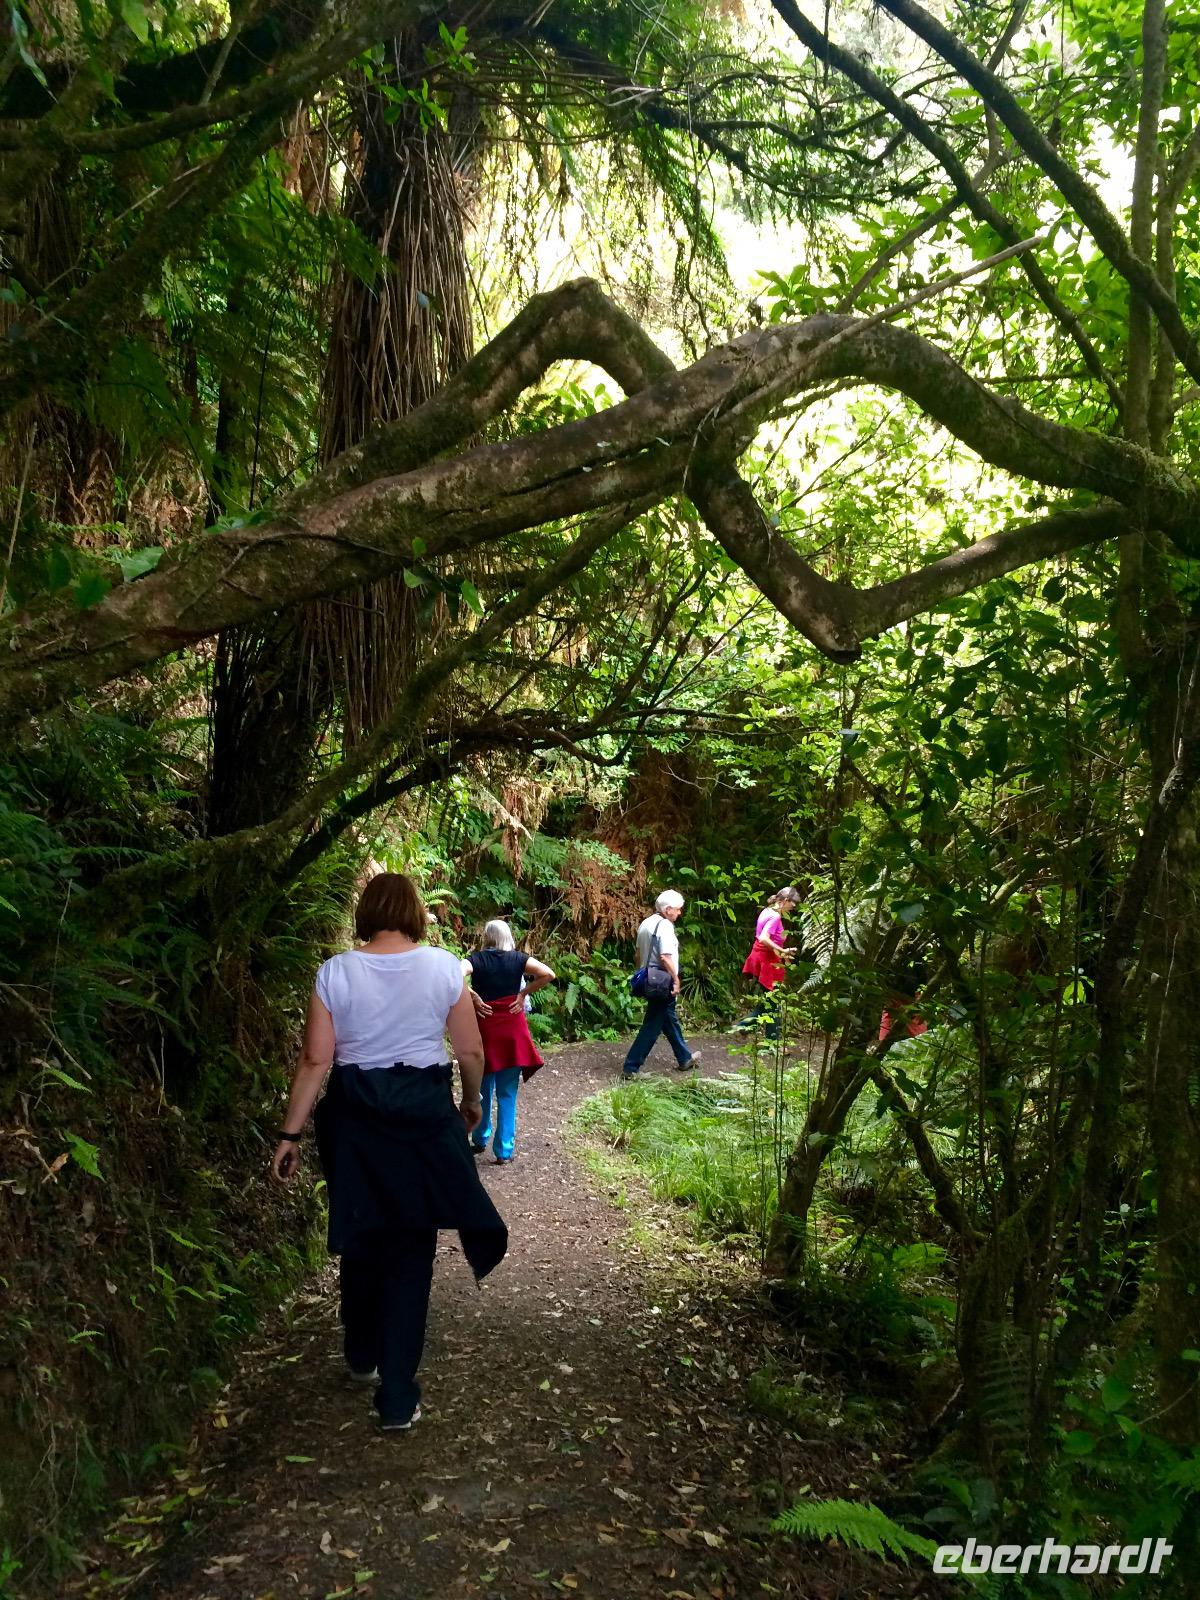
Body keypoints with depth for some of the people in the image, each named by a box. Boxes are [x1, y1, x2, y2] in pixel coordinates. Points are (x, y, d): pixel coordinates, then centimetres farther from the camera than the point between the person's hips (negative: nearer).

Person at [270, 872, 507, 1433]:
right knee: (412, 1249, 7)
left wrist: (290, 1134, -1)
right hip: (424, 1113, -1)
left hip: (353, 1115, 1)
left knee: (361, 1237, 20)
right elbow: (471, 1051, -2)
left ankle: (363, 1357, 40)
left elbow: (316, 1059, -8)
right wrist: (471, 1101, 16)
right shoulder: (443, 966, -7)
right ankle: (398, 1397, 10)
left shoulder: (336, 971, -7)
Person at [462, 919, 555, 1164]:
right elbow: (548, 974, -9)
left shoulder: (477, 959, -4)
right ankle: (504, 1150, 8)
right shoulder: (518, 958, -1)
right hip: (512, 1029, 0)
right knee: (507, 1094, 7)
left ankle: (480, 1140, 31)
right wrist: (523, 994, -3)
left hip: (485, 1028, 0)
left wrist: (473, 997, -11)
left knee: (483, 1090, 18)